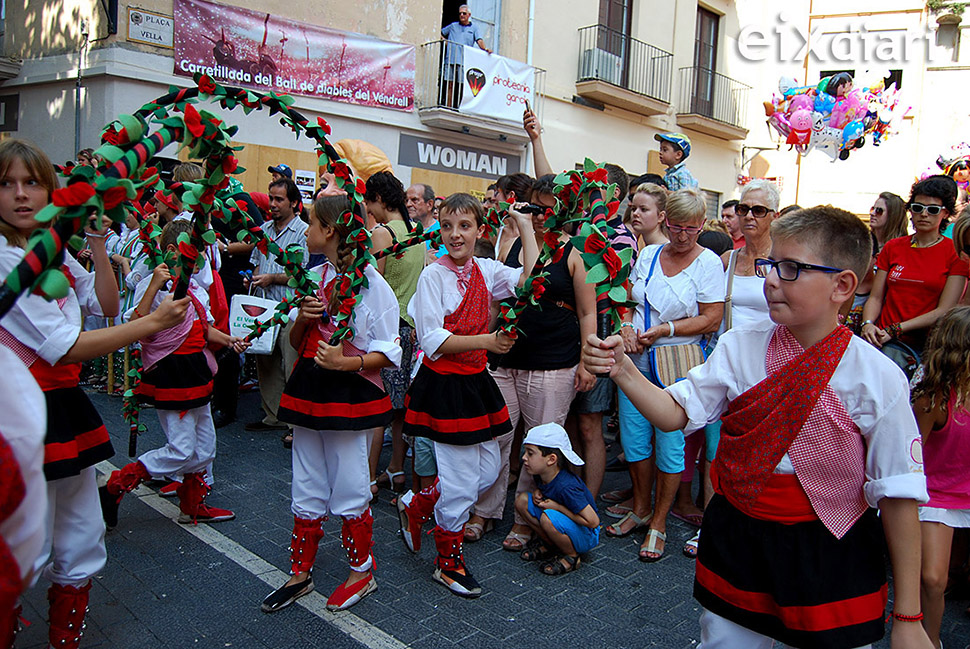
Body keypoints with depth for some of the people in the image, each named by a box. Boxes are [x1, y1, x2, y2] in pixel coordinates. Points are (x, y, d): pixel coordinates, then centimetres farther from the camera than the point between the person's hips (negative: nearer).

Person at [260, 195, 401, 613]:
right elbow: (297, 342, 15)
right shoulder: (314, 277, 9)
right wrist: (302, 318, -6)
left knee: (350, 491, 4)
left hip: (350, 395, -6)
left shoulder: (372, 284, -11)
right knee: (306, 489, 16)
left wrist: (347, 363, -25)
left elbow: (389, 353, -11)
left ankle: (362, 572, 26)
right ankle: (300, 574, 31)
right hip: (308, 389, 7)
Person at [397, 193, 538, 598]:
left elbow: (529, 280, -10)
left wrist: (526, 228, -6)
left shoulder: (486, 270, 6)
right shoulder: (433, 276, -10)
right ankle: (448, 561, 21)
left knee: (489, 469, 14)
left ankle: (416, 505, 34)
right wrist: (486, 341, -21)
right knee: (461, 476, 0)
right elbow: (433, 341, -15)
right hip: (443, 386, -7)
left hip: (476, 382, 7)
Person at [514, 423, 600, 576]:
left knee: (548, 517, -36)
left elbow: (593, 521, -29)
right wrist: (537, 493, -7)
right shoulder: (540, 474, -7)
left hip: (586, 537, -8)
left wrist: (557, 507, -25)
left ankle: (572, 557, -9)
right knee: (522, 500, -6)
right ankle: (549, 544, 7)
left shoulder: (566, 486, -31)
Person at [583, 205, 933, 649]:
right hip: (738, 541, 3)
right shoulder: (739, 347, -6)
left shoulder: (878, 379, -14)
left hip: (831, 559, -2)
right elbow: (676, 414, -4)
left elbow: (899, 495, -10)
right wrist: (622, 370, -22)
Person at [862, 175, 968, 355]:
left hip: (926, 345, -3)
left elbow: (945, 311, -5)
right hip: (882, 340, 3)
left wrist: (895, 329, -14)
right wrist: (868, 324, -10)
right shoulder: (892, 247, 14)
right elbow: (875, 297, 11)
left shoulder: (955, 253, 3)